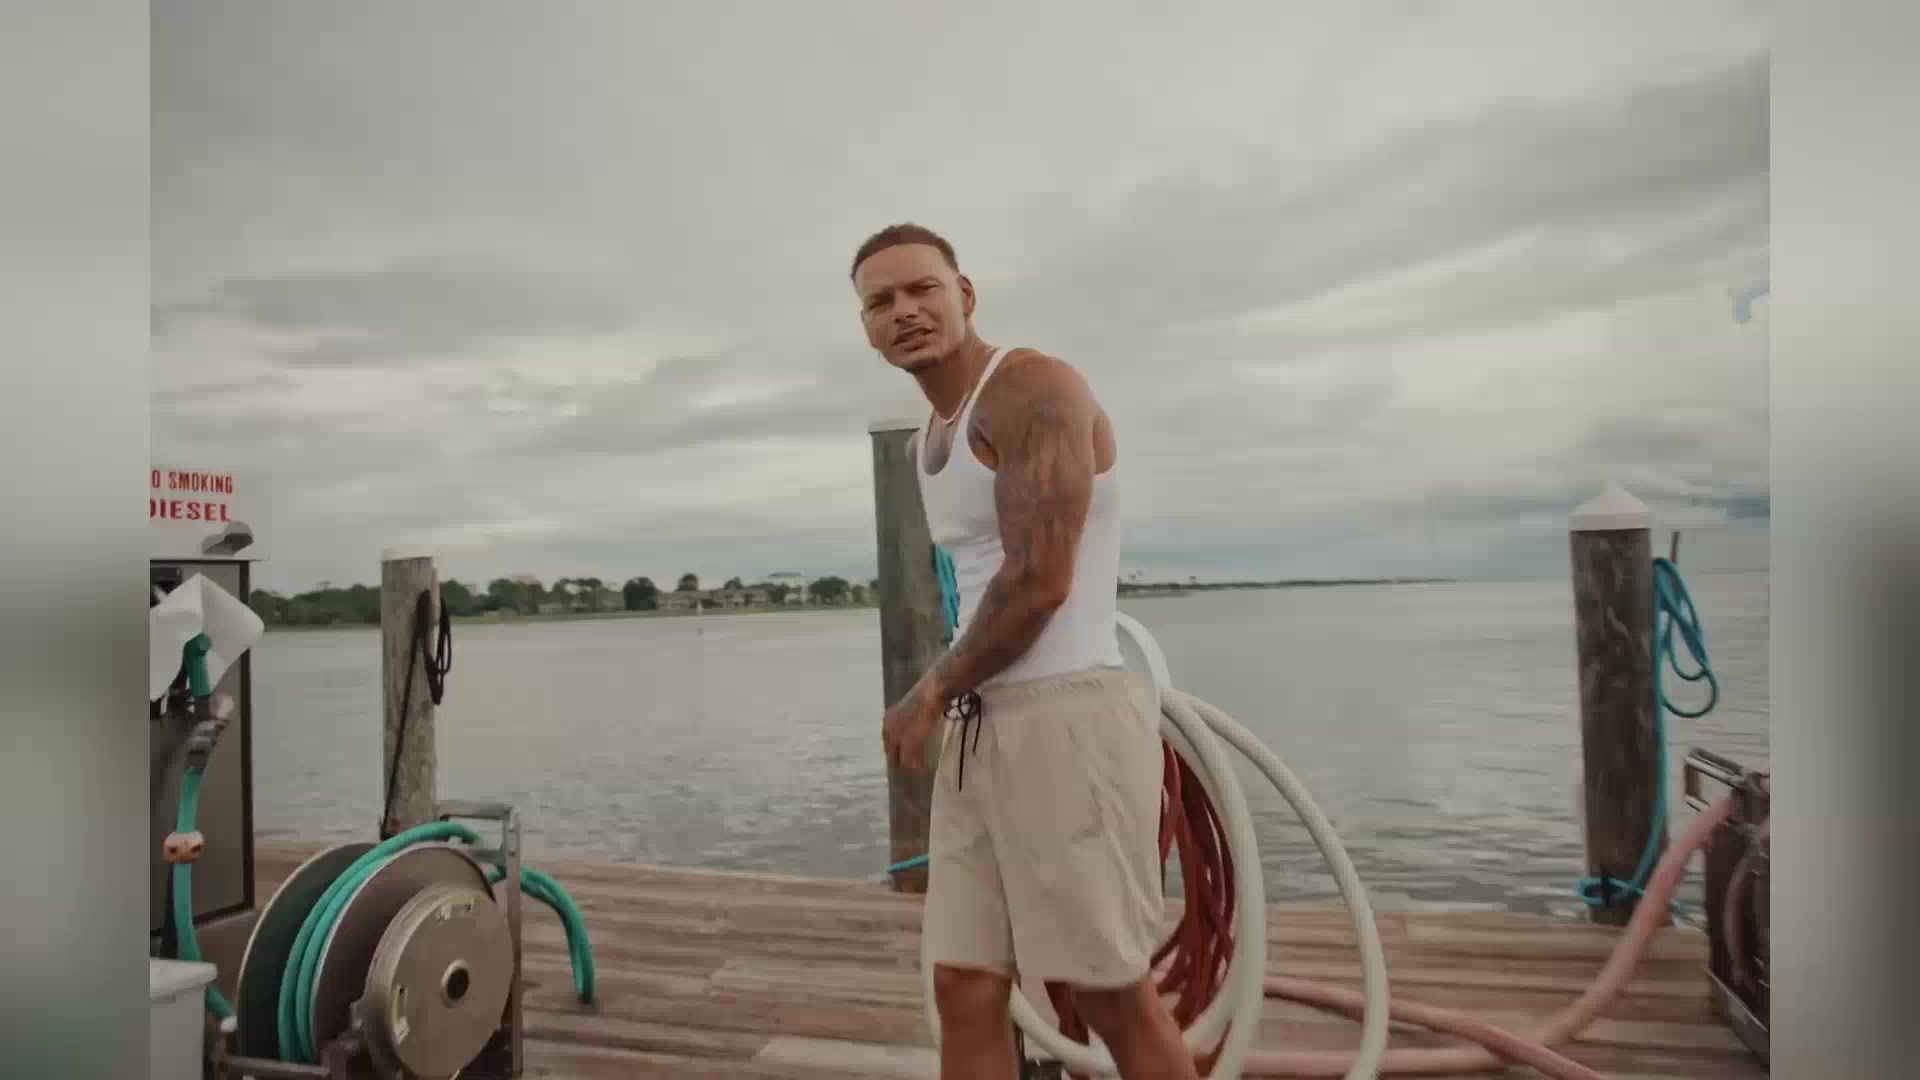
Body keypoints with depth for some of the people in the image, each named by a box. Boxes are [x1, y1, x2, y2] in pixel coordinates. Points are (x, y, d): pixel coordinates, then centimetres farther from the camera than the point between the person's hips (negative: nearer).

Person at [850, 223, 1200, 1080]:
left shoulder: (1033, 387, -11)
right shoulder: (935, 438, 19)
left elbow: (1041, 582, -19)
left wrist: (929, 695, -5)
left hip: (1069, 726, -9)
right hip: (983, 736, 9)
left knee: (1114, 1000, 6)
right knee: (964, 993, 10)